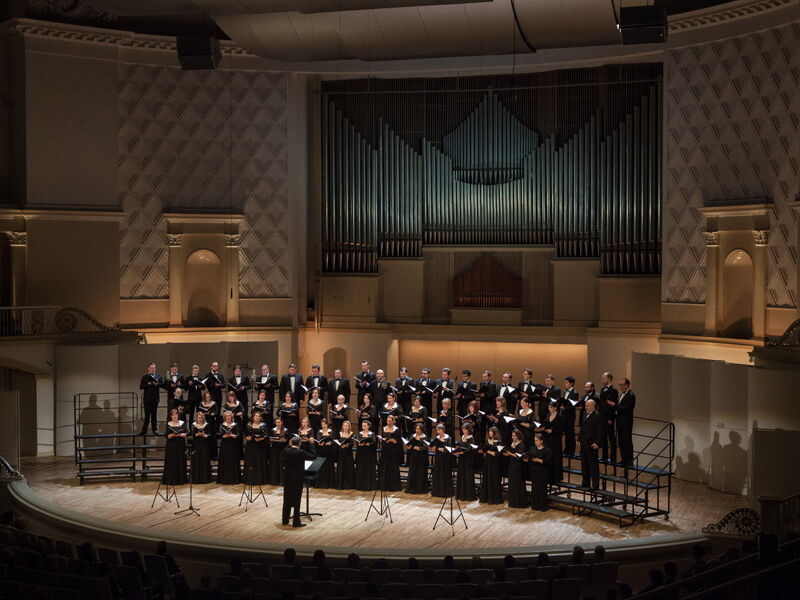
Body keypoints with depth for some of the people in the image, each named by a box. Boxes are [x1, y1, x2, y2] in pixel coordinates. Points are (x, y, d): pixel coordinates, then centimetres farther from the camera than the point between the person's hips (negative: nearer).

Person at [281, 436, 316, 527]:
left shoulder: (286, 450, -5)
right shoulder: (301, 452, -18)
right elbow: (313, 457, -9)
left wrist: (289, 445, 15)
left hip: (287, 477, 5)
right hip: (297, 478, -5)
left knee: (287, 498, 16)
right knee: (296, 499, 2)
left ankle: (285, 520, 23)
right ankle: (296, 522, 4)